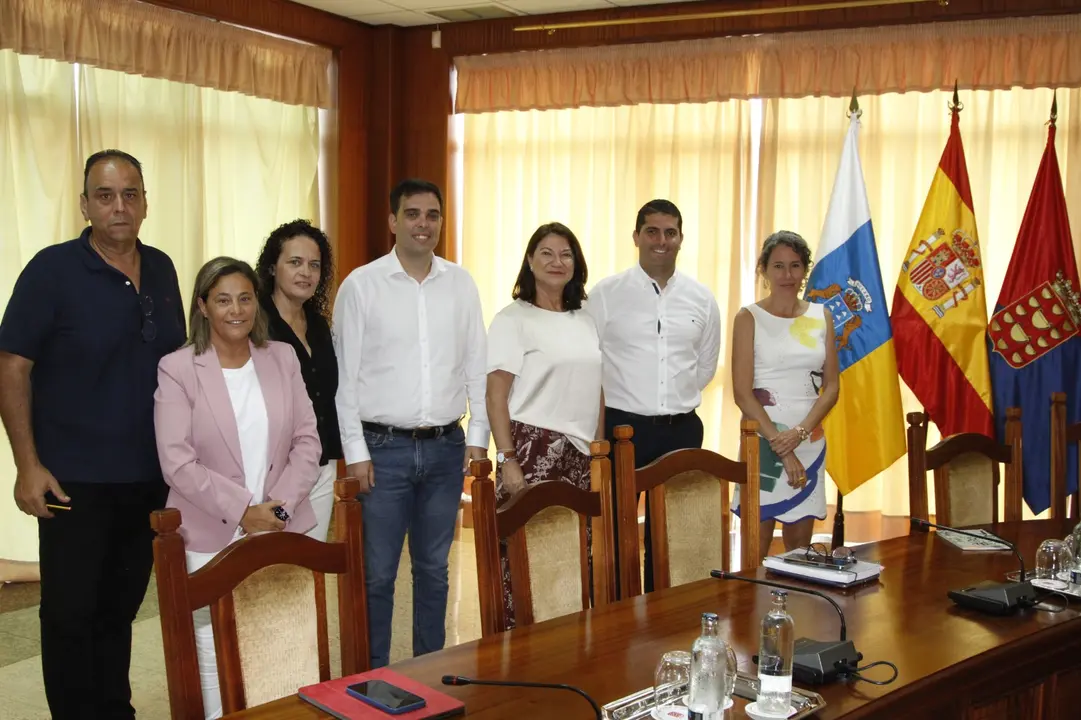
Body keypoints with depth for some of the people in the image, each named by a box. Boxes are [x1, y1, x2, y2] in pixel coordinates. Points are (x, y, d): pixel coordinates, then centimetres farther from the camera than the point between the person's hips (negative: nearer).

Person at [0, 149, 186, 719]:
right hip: (74, 480, -4)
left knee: (120, 608, 16)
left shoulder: (161, 270, 6)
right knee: (70, 613, 5)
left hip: (150, 477, 5)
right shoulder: (52, 270, -9)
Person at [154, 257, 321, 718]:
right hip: (212, 540, -3)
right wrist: (243, 509, -14)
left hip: (283, 534, 3)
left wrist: (282, 506, -7)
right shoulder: (176, 369, -3)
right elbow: (178, 463, -9)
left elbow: (306, 439, 6)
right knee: (217, 666, -1)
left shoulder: (283, 358, 8)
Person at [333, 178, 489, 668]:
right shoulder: (361, 285, -3)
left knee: (434, 569, 13)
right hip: (384, 447, -3)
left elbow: (476, 365, 9)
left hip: (445, 446, 3)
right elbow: (345, 374, -3)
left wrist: (477, 438, 4)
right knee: (378, 573, 3)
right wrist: (356, 452, -7)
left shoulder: (460, 283, 6)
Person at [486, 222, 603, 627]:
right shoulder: (513, 319, -2)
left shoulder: (586, 321, 15)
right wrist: (507, 459, -14)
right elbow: (496, 395, -8)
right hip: (533, 449, -5)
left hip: (580, 454, 5)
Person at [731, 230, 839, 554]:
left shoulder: (821, 317, 8)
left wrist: (799, 433, -10)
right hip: (762, 440, -4)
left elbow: (831, 387, 5)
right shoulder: (749, 317, -3)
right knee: (756, 551, -1)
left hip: (809, 441, 4)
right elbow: (742, 393, -8)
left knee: (800, 549, 10)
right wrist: (781, 447, -13)